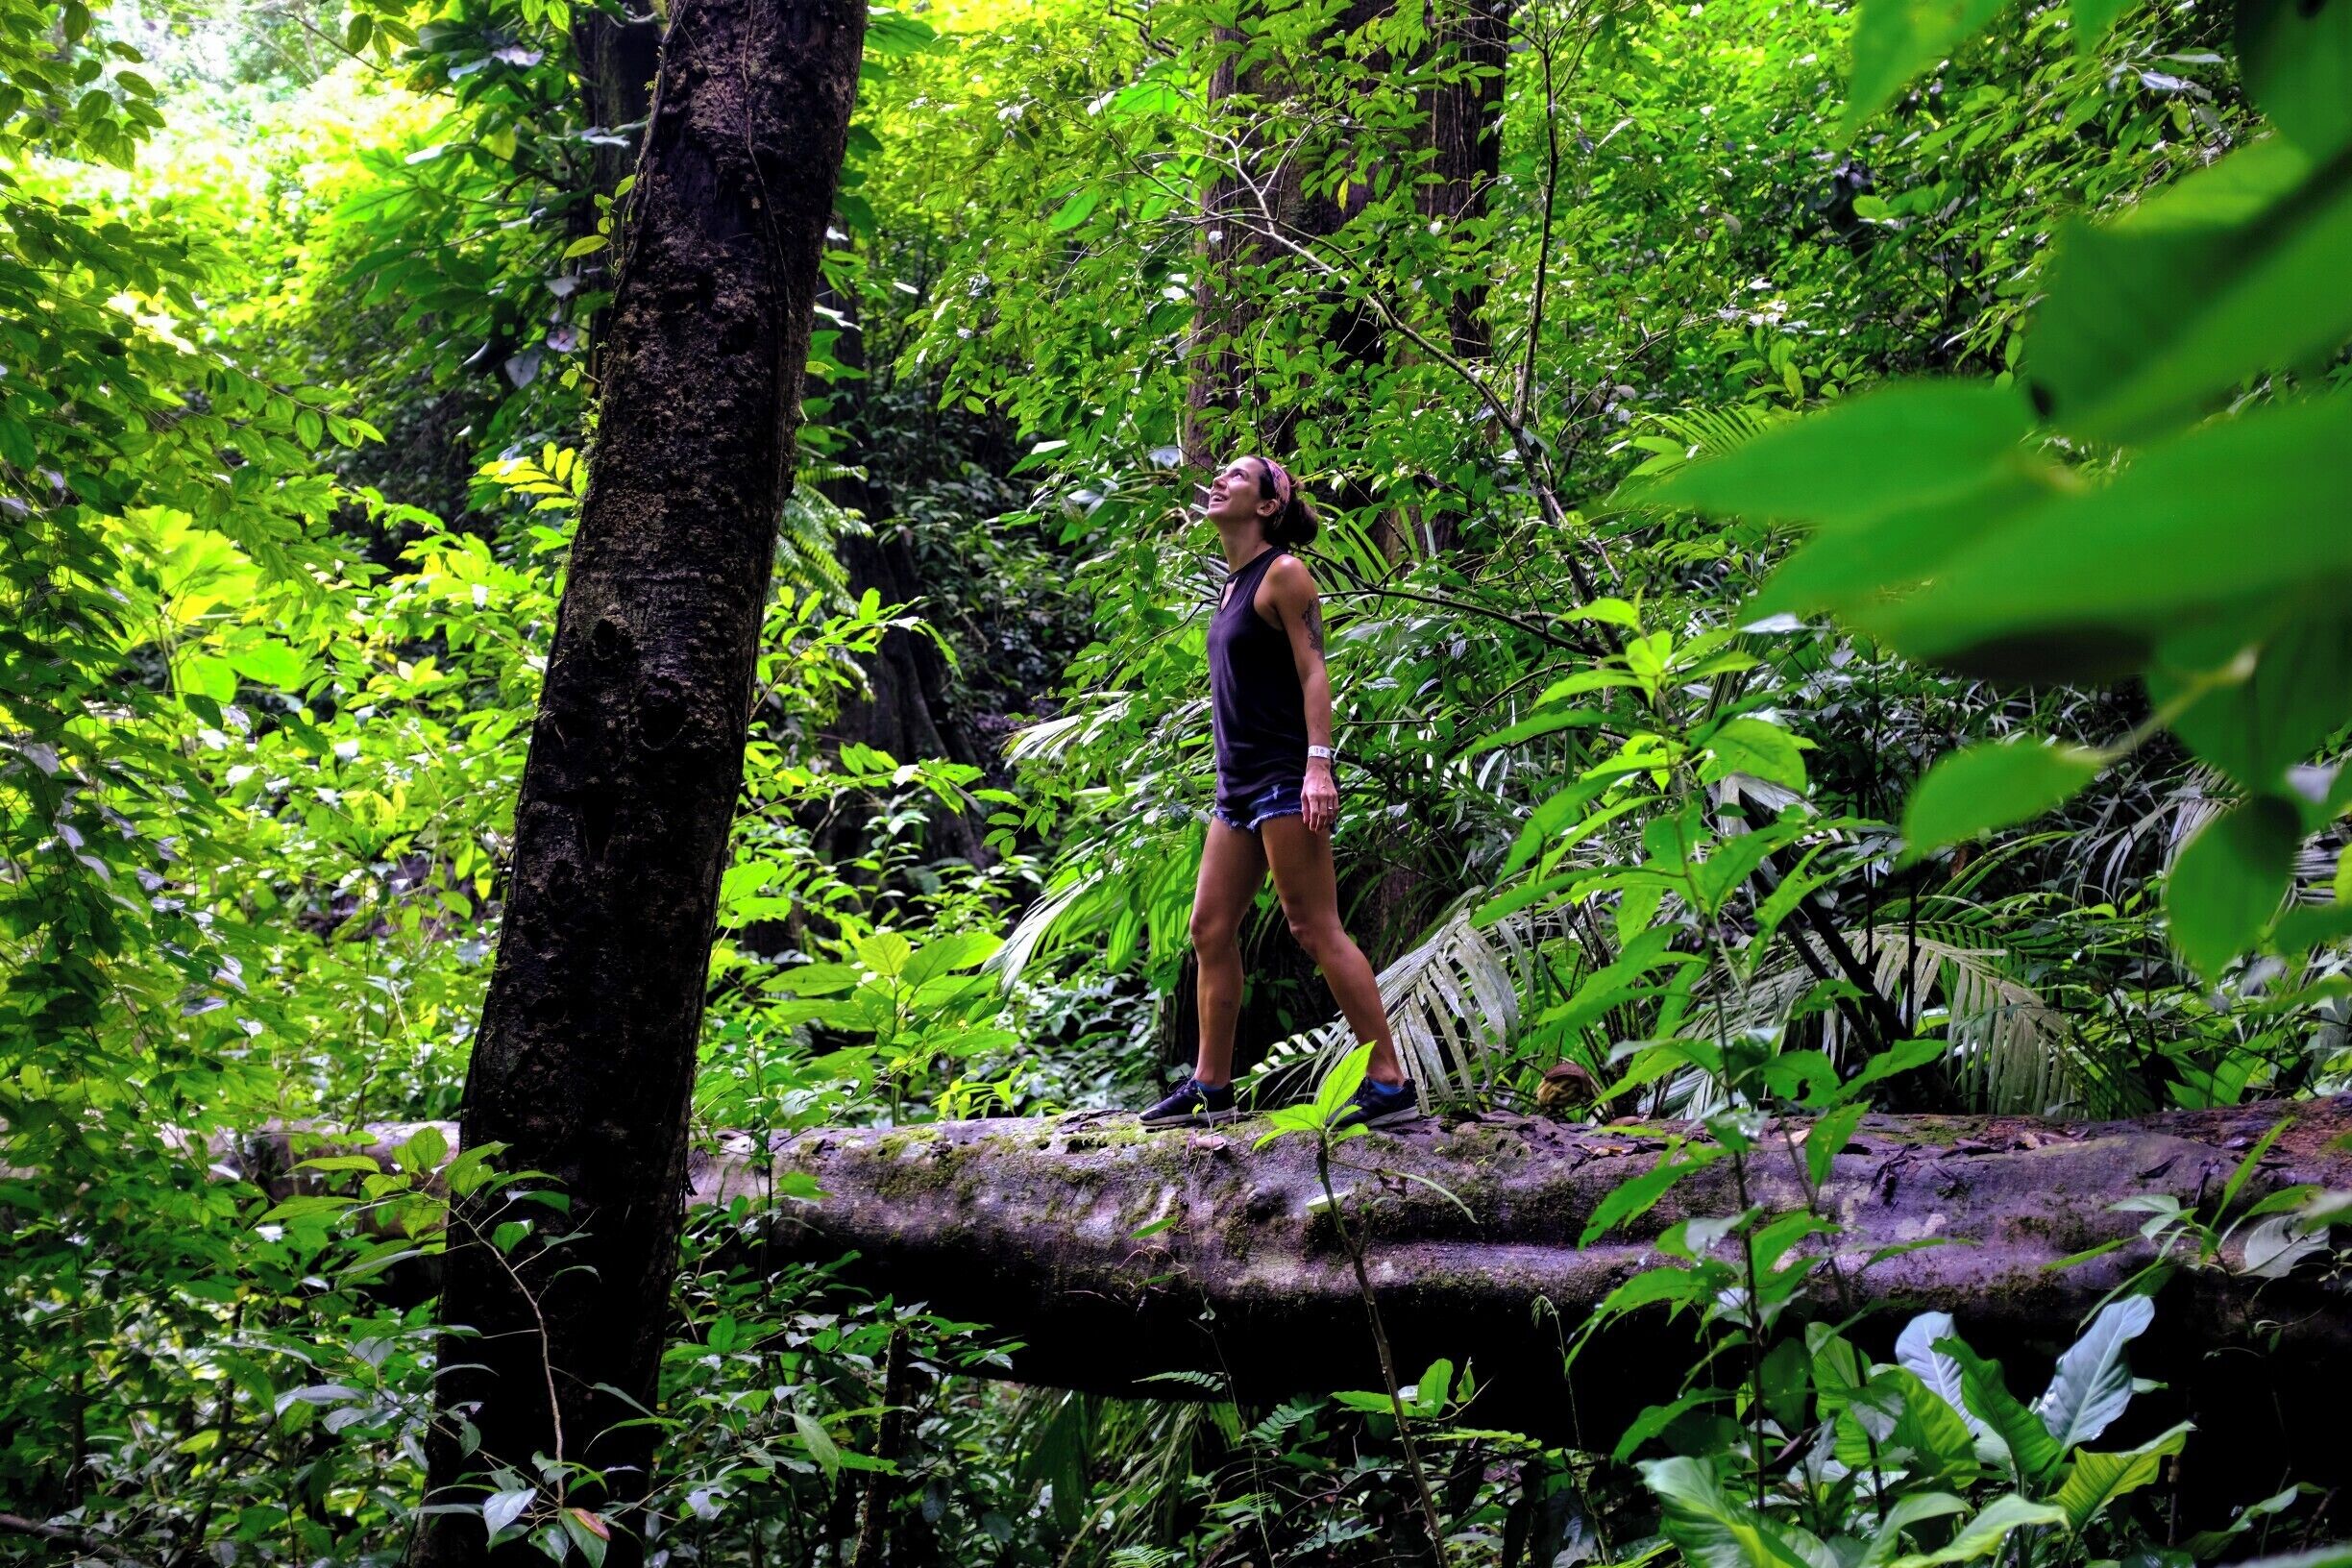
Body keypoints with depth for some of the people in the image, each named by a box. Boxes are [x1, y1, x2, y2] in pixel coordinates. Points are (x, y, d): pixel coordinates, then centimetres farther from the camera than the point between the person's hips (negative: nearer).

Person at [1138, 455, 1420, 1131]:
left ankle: (1390, 1082, -7)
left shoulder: (1283, 572, -7)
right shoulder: (1234, 580, 18)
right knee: (1211, 928, 8)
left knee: (1316, 929, -10)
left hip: (1283, 778, -9)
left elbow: (1312, 670, -14)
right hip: (1239, 784, 9)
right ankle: (1211, 1087, 15)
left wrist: (1319, 765, -24)